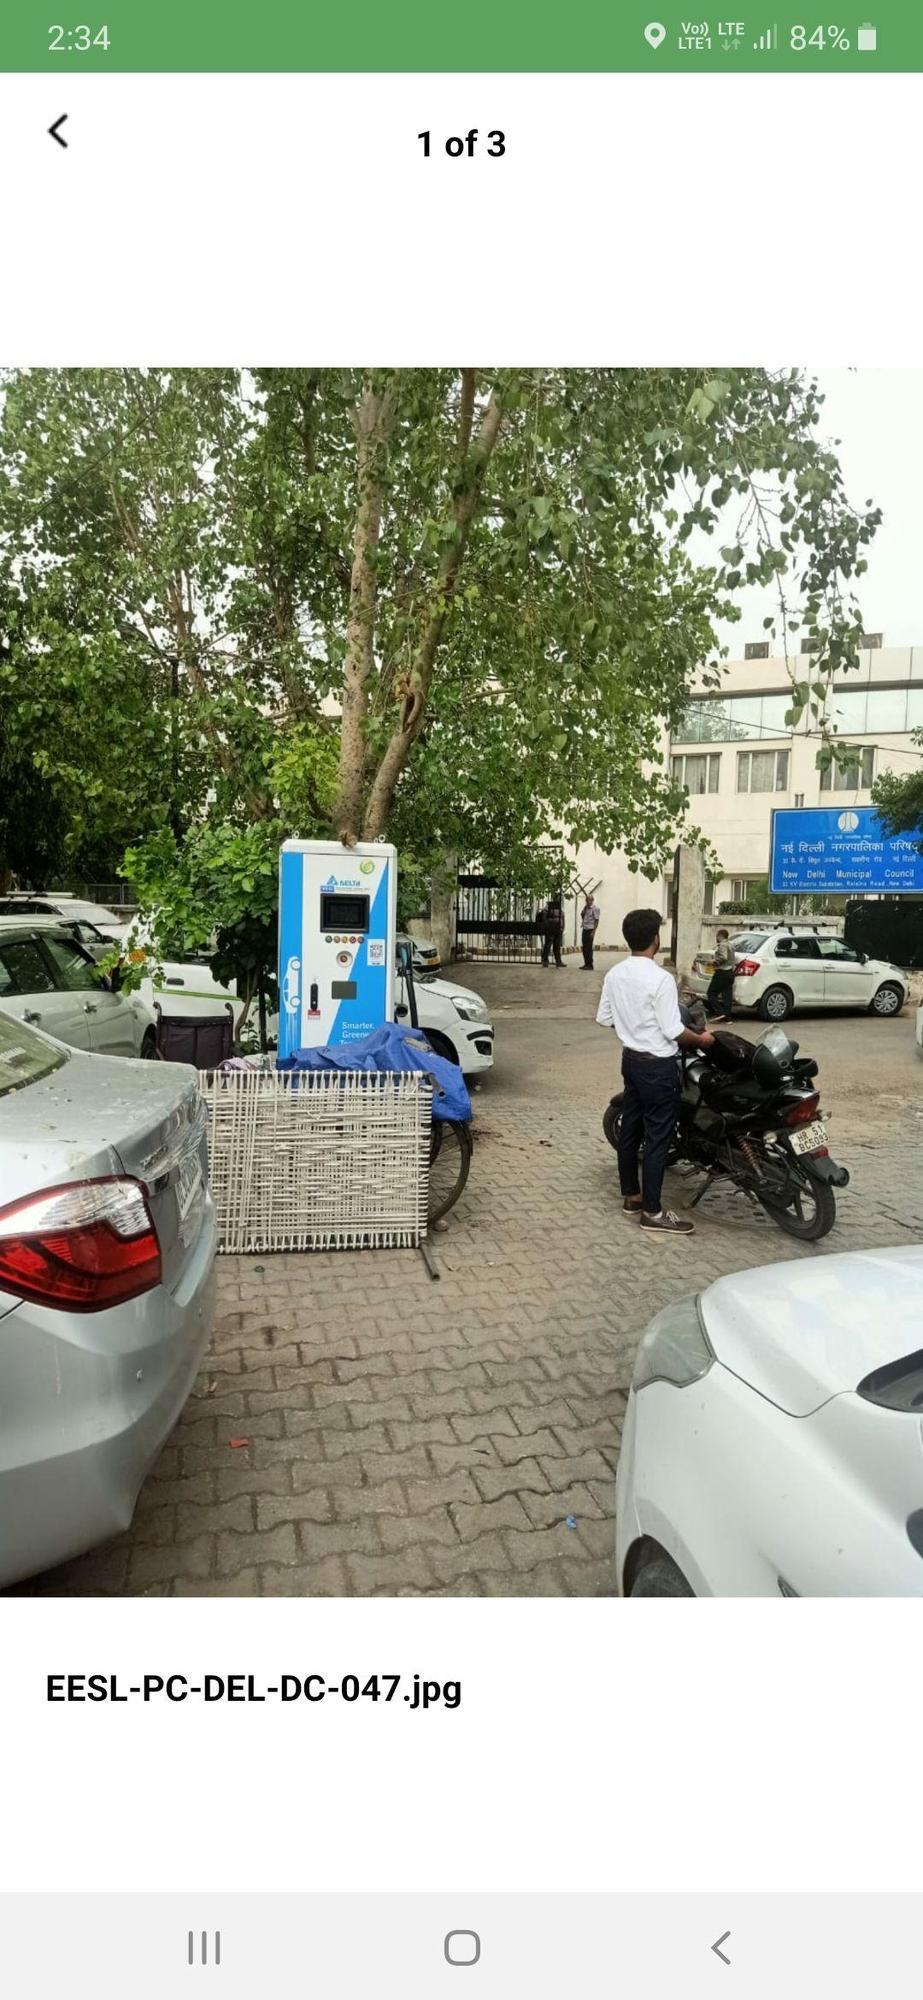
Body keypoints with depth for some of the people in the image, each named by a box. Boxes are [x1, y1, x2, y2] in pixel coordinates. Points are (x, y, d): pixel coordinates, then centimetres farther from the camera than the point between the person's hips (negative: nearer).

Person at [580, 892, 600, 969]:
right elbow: (582, 915, 10)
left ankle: (590, 965, 0)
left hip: (590, 930, -7)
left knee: (589, 948, -5)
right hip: (584, 930, 7)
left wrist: (593, 932, -17)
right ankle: (586, 964, 16)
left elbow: (596, 920, -12)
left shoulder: (595, 908, -8)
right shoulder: (586, 908, 16)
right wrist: (585, 907, 0)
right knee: (584, 948, 9)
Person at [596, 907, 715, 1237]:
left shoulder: (614, 975, 1)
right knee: (658, 1137, -1)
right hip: (658, 1065, -8)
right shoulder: (660, 978, -22)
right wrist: (702, 1039, -3)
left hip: (631, 1059, 8)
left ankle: (631, 1196, 28)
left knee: (630, 1128, 15)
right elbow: (673, 1031, -21)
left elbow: (604, 1019, 9)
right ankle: (652, 1212, 5)